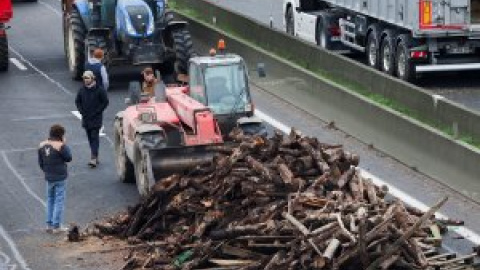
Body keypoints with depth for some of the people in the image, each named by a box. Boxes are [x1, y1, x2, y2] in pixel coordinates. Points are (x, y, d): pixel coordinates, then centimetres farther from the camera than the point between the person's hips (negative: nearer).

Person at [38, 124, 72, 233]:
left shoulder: (42, 145, 4)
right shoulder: (60, 146, -17)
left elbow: (40, 162, 10)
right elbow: (68, 158, -7)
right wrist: (65, 145, -2)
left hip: (49, 177, 6)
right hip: (60, 178, -6)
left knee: (50, 200, 18)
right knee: (59, 201, 1)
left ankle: (49, 224, 19)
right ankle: (56, 226, 1)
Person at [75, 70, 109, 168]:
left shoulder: (99, 90, -9)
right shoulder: (82, 90, 5)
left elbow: (105, 102, -6)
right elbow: (77, 101, 17)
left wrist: (97, 112, -11)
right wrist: (82, 111, 3)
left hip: (96, 119, -5)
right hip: (86, 118, 5)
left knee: (94, 137, -11)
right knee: (90, 138, 9)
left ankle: (94, 158, -17)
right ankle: (95, 157, 18)